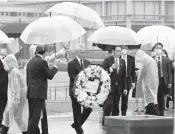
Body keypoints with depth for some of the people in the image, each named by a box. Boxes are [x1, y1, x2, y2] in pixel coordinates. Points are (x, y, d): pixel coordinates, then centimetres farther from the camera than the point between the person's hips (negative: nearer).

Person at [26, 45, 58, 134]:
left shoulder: (30, 62, 12)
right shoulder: (42, 62, -12)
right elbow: (50, 76, -5)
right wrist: (55, 67, 11)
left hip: (31, 92, 8)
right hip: (38, 93, -8)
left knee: (33, 116, 13)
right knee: (35, 116, -7)